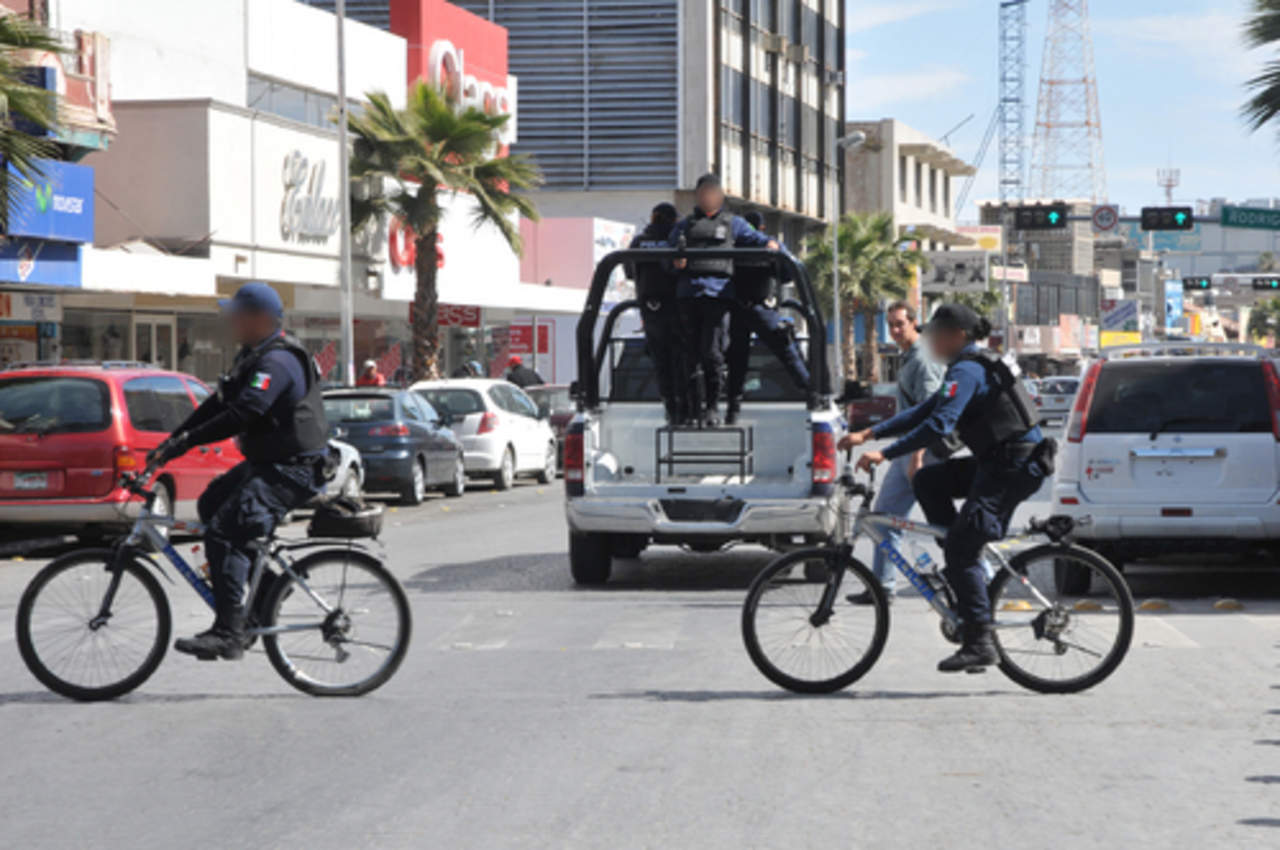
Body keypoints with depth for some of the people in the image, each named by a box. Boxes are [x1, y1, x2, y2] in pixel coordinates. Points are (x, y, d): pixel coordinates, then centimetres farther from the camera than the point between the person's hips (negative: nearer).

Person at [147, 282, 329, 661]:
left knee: (224, 532, -21)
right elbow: (219, 404, 15)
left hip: (291, 470, -11)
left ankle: (228, 634, -24)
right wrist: (172, 440, 7)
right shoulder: (253, 357, 16)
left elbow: (242, 414, -29)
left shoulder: (277, 361, -19)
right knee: (210, 504, 19)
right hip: (265, 462, 11)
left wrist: (186, 441, -27)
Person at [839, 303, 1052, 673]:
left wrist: (884, 455, -26)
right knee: (928, 481, 12)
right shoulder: (970, 367, 18)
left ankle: (979, 643, -11)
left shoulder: (967, 370, -14)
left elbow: (940, 424, -26)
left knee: (961, 546, -11)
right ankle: (963, 572, 12)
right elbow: (924, 411, 21)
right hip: (998, 462, 10)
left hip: (1017, 466, -10)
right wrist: (868, 434, 15)